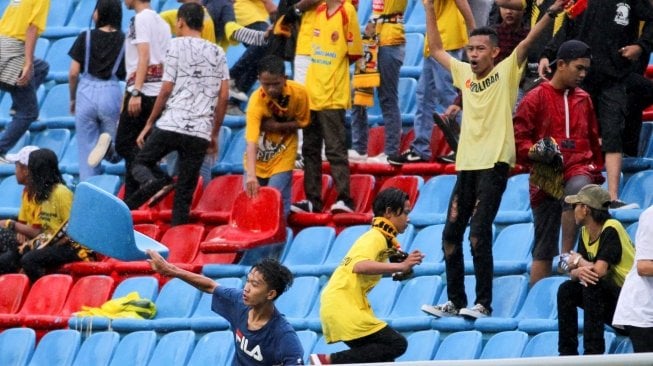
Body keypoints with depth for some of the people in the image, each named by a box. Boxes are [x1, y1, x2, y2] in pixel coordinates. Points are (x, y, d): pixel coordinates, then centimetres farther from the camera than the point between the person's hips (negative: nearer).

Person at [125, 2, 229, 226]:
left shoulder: (177, 45, 3)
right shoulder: (218, 53, 14)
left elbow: (167, 89, -1)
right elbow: (224, 95, 10)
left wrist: (149, 124, 8)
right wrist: (215, 134, 17)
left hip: (170, 124, -3)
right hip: (200, 132, 3)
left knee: (140, 163, 14)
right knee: (184, 193, 7)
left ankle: (153, 181, -19)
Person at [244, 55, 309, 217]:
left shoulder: (299, 92, -20)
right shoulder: (256, 101, -29)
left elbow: (302, 121, -3)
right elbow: (251, 142, -37)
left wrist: (278, 126, -23)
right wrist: (251, 175, -49)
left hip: (283, 156, 0)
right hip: (258, 158, 0)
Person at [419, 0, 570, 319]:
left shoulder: (506, 72, -2)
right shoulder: (464, 74, 13)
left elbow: (527, 42, -15)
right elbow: (436, 49, 23)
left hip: (494, 164, -7)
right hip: (466, 165, 7)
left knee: (478, 233, -13)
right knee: (451, 233, 8)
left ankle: (483, 303, -8)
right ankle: (455, 301, 16)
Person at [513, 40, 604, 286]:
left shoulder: (583, 99, 13)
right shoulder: (536, 98, 1)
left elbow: (593, 139, 22)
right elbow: (518, 137, -2)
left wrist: (596, 171, 19)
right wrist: (534, 153, -20)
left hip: (579, 167, 2)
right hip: (546, 176, -2)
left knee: (577, 190, -36)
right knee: (544, 247, 0)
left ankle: (567, 255, -29)